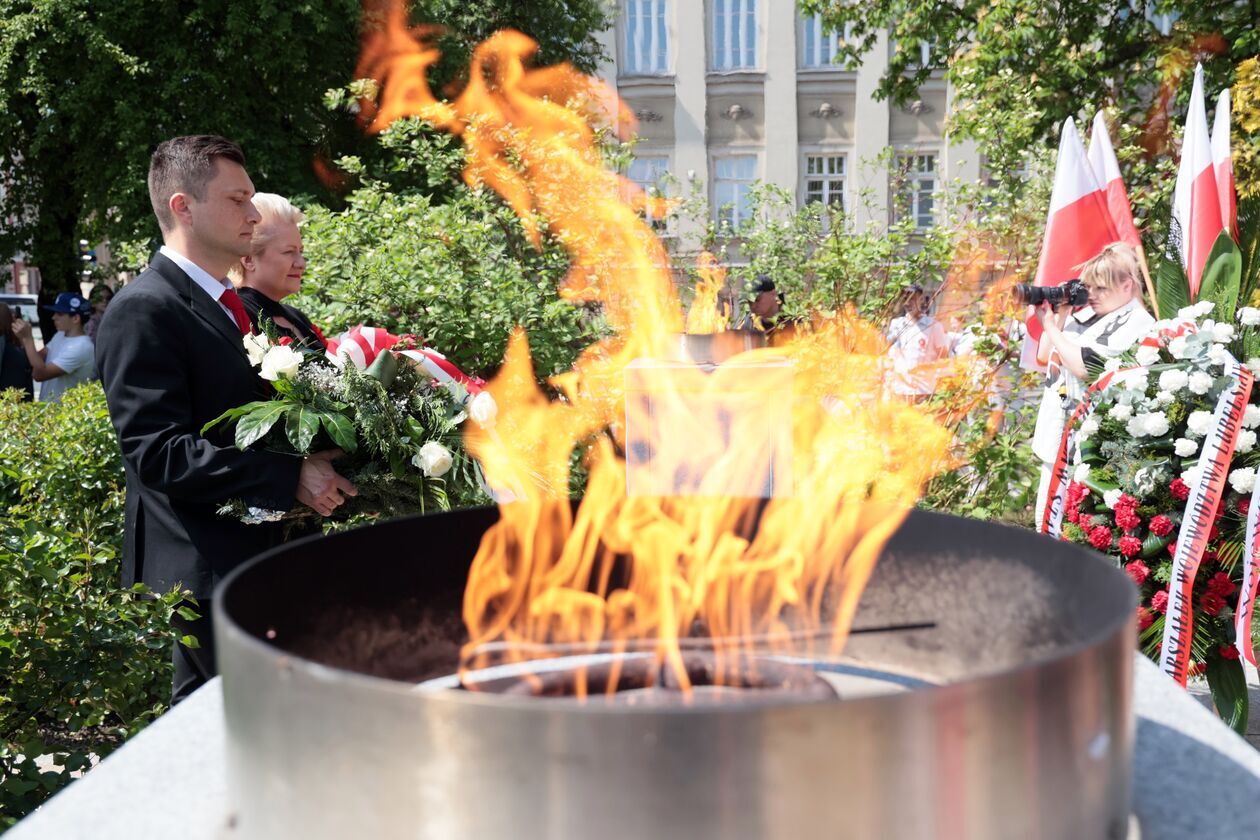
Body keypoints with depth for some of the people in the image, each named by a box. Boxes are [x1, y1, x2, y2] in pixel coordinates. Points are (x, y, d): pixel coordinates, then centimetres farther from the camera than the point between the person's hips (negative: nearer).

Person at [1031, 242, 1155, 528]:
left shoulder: (1137, 324, -11)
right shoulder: (1086, 314, 14)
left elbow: (1085, 366, -19)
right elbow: (1044, 356, 17)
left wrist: (1051, 326, -9)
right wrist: (1060, 316, 5)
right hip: (1057, 435, 9)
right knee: (1046, 523, 15)